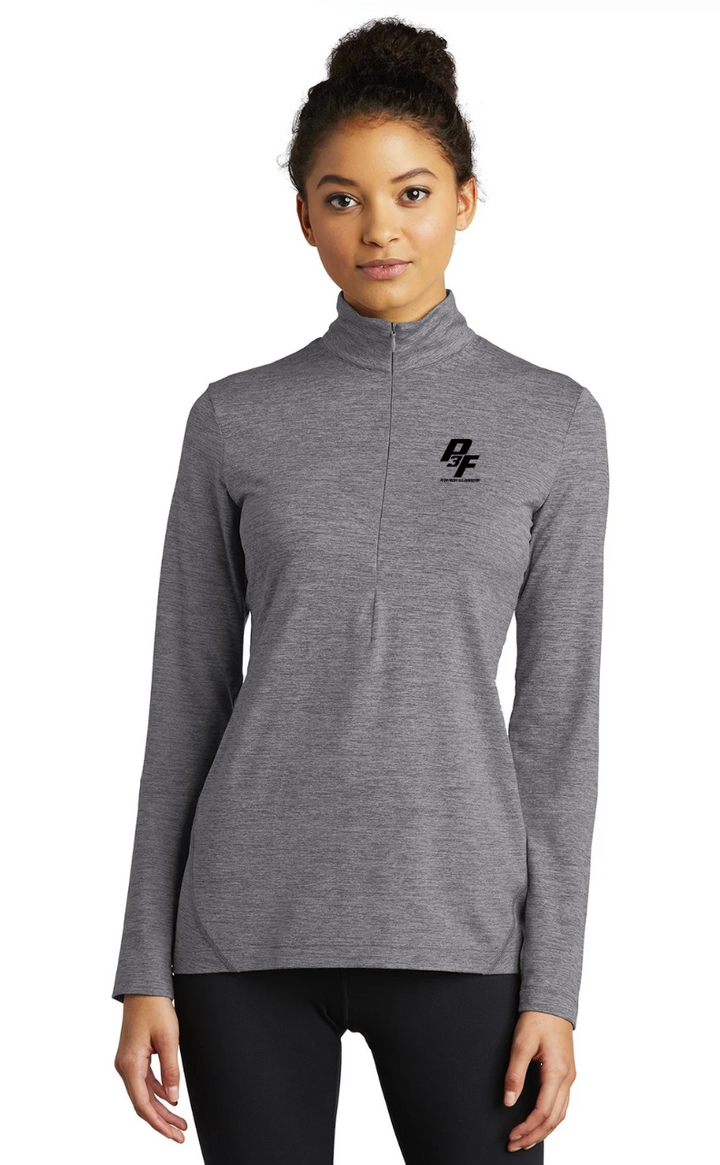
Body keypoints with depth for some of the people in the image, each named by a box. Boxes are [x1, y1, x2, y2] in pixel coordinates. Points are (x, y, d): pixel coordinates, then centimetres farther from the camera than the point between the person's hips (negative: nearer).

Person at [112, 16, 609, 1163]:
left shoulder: (555, 423, 3)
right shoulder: (236, 422, 5)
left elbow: (559, 718, 2)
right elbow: (187, 703, 7)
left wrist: (553, 985, -3)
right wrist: (148, 970, 2)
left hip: (454, 929, -1)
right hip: (251, 926, 1)